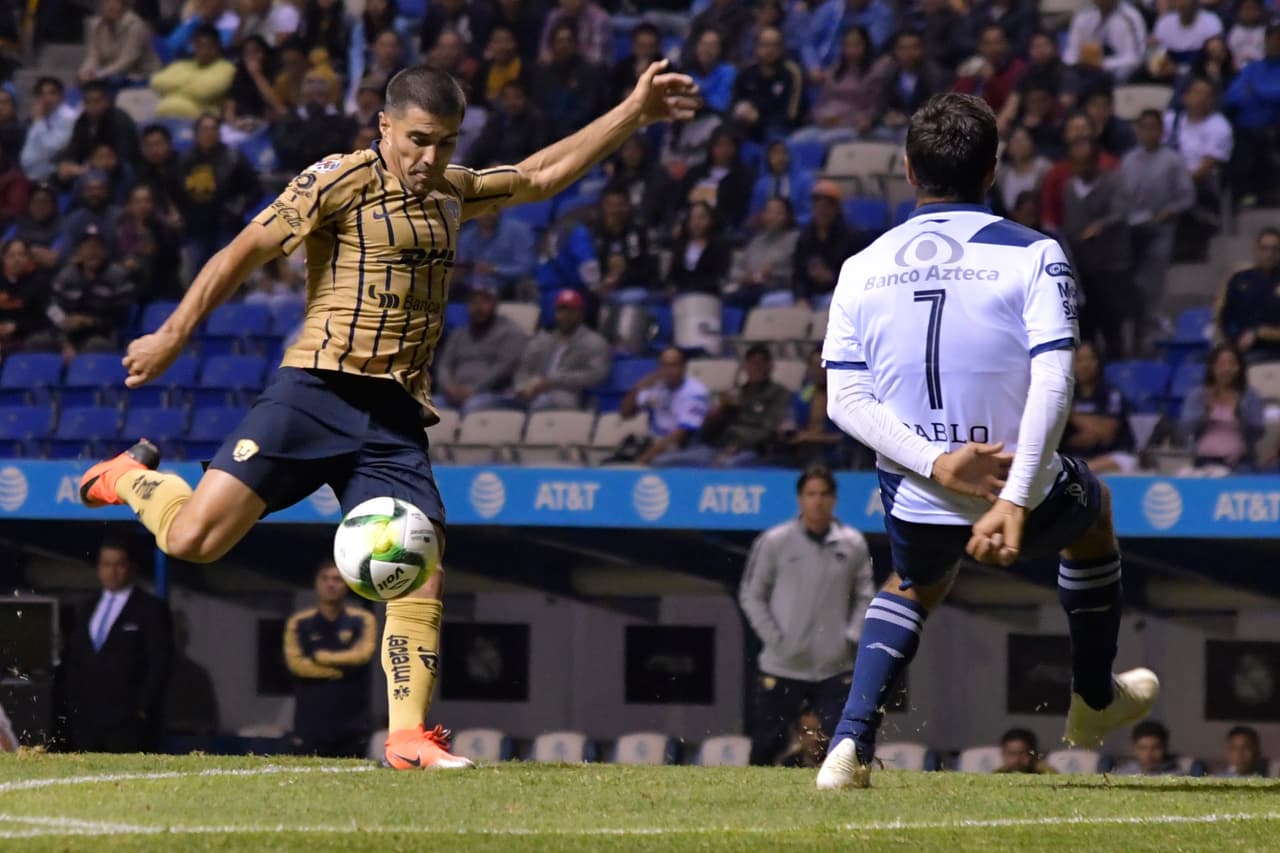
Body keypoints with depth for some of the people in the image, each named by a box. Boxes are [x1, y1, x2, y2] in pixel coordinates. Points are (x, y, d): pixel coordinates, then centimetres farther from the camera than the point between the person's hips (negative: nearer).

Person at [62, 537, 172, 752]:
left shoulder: (150, 609, 0)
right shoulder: (87, 611, 18)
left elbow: (159, 665, -5)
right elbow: (73, 661, 21)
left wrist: (142, 710, -11)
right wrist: (74, 703, 9)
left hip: (130, 723, -6)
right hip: (87, 721, 6)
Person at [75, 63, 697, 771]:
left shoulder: (450, 193, 18)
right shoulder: (339, 182, -3)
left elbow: (542, 174, 28)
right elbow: (246, 252, -4)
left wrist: (632, 113, 23)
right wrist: (173, 335, -8)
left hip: (394, 418, 6)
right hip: (316, 392, -5)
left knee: (421, 575, -7)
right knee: (194, 540, -14)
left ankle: (409, 737, 2)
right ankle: (132, 478, 19)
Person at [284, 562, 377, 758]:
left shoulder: (362, 621, 6)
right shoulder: (299, 623, 6)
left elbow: (361, 655, -10)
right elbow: (296, 663, -7)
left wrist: (319, 657, -4)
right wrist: (341, 669, -8)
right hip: (310, 725, 0)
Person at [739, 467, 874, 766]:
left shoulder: (853, 545, 3)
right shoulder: (773, 542, -3)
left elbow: (865, 595, 13)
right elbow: (751, 595, 2)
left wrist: (851, 636, -1)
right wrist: (774, 638, -8)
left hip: (835, 667, 2)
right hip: (782, 667, -1)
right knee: (766, 743, 4)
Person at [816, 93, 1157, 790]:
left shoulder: (862, 269, 2)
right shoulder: (1034, 256, -8)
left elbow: (845, 400, -8)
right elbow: (1053, 383, -20)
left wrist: (936, 464, -16)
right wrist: (1015, 501, -24)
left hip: (916, 503, 2)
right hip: (1022, 497, -2)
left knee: (916, 585, 37)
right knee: (1091, 505, 35)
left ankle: (851, 744, 13)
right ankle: (1095, 701, 48)